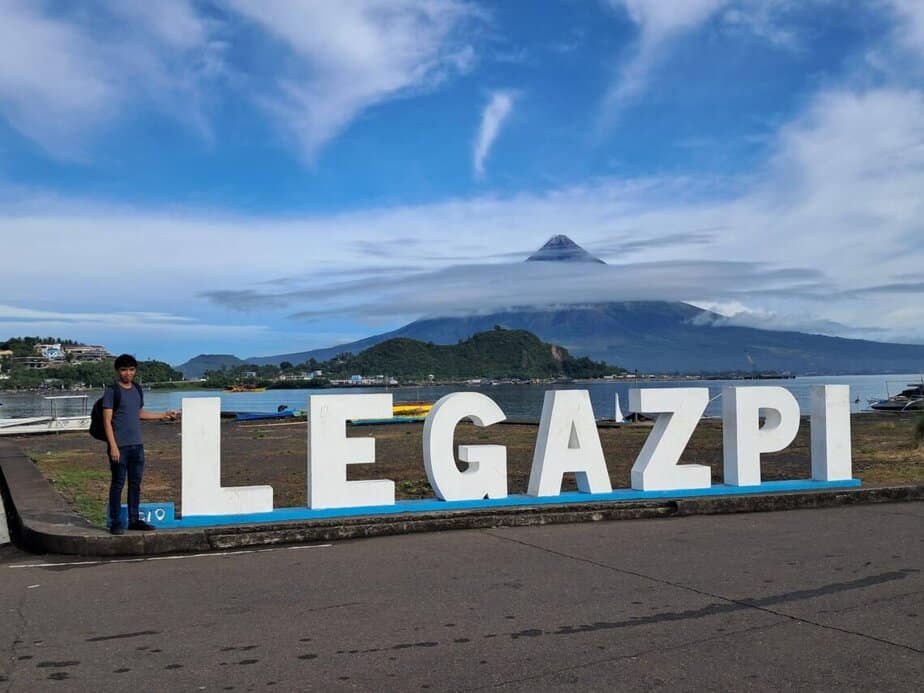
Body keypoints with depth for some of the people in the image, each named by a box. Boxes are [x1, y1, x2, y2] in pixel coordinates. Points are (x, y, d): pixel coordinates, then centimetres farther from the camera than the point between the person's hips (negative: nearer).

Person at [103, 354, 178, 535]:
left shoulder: (137, 390, 13)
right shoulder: (112, 391, -7)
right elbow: (107, 421, -10)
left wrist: (164, 415, 25)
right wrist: (113, 446, -17)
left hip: (137, 445, 6)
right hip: (119, 446, -6)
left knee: (135, 484, 10)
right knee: (118, 484, -1)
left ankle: (134, 520, 19)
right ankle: (115, 522, 6)